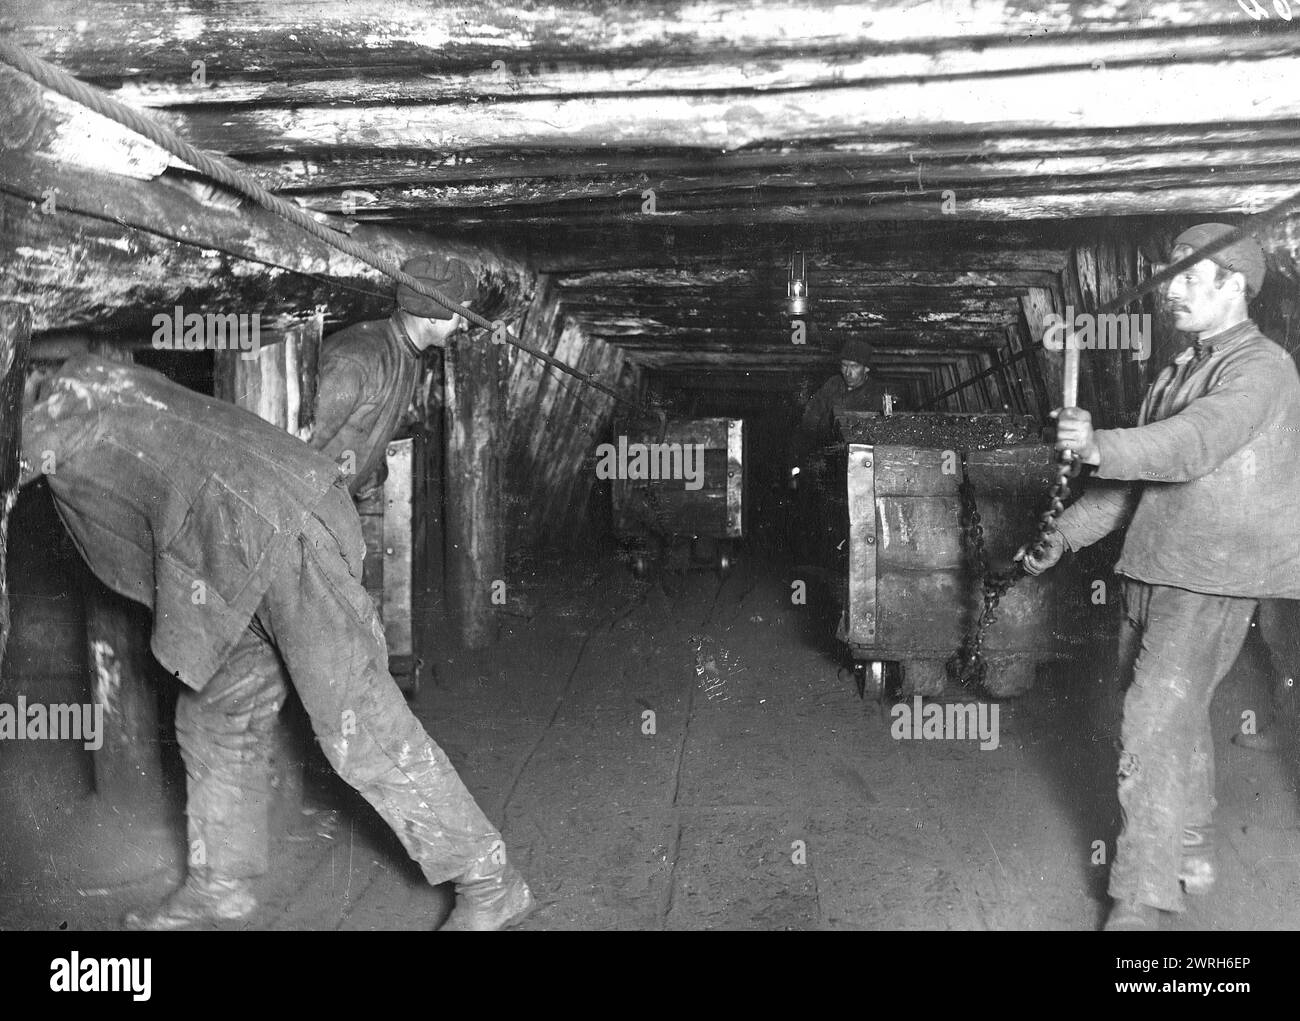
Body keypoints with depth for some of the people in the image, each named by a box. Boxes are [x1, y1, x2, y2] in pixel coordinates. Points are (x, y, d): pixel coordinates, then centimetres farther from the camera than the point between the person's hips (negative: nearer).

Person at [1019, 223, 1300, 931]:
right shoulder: (1180, 371, 16)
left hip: (1211, 580, -9)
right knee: (1179, 718, 19)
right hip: (1153, 571, 9)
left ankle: (1140, 901, -7)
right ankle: (1190, 854, 36)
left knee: (1154, 727, -14)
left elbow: (1194, 444, -30)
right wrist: (1066, 534, 11)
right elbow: (1138, 473, 18)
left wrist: (1102, 446, -46)